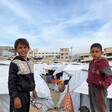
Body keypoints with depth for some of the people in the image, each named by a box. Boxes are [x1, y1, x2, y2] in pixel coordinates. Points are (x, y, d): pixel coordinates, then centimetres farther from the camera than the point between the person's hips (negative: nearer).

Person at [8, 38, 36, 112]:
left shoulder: (30, 62, 6)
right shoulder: (14, 63, -16)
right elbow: (11, 82, -16)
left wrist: (33, 89, 18)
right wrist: (15, 97, -17)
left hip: (27, 93, 7)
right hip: (19, 94, -7)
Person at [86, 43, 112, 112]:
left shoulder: (103, 62, -16)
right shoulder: (92, 63, 8)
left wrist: (105, 84, -34)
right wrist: (89, 80, 10)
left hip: (99, 88, -8)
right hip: (91, 88, 8)